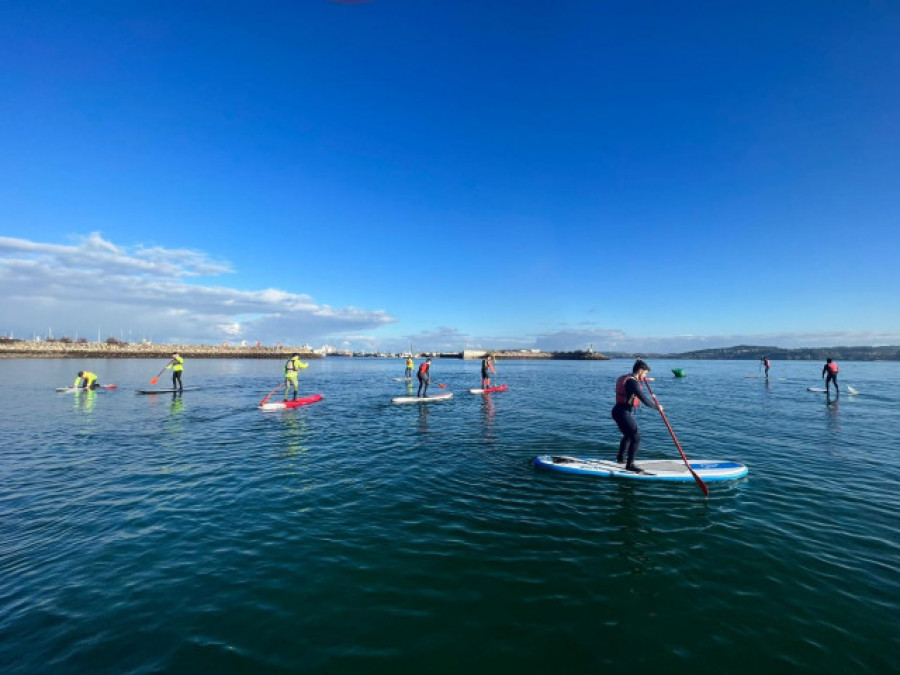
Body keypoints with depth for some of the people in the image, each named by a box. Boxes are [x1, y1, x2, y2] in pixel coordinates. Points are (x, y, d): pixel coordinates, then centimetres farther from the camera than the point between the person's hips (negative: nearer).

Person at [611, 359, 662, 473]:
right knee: (636, 438, -6)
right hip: (623, 413, -11)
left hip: (618, 411, 11)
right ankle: (629, 465, 1)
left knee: (628, 435, 27)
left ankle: (620, 458, 42)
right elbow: (644, 400, -23)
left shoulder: (625, 378, 14)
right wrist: (657, 407, -9)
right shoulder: (632, 382, -18)